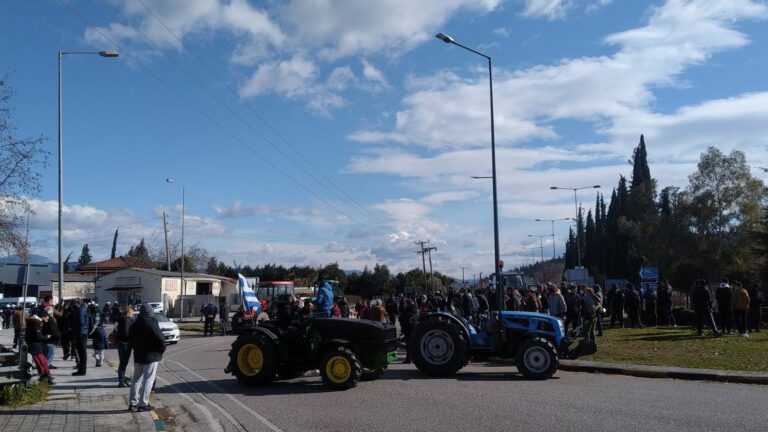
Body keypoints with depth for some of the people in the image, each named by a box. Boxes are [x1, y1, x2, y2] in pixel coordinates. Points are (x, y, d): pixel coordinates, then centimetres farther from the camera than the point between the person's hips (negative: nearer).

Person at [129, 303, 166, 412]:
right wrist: (162, 348, -4)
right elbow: (160, 339, -20)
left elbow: (130, 338, 13)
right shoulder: (152, 323, -17)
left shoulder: (135, 324, 5)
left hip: (138, 355, 7)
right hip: (151, 355, -6)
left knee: (136, 379, 15)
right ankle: (143, 404, -1)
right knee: (148, 380, 0)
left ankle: (133, 403, 18)